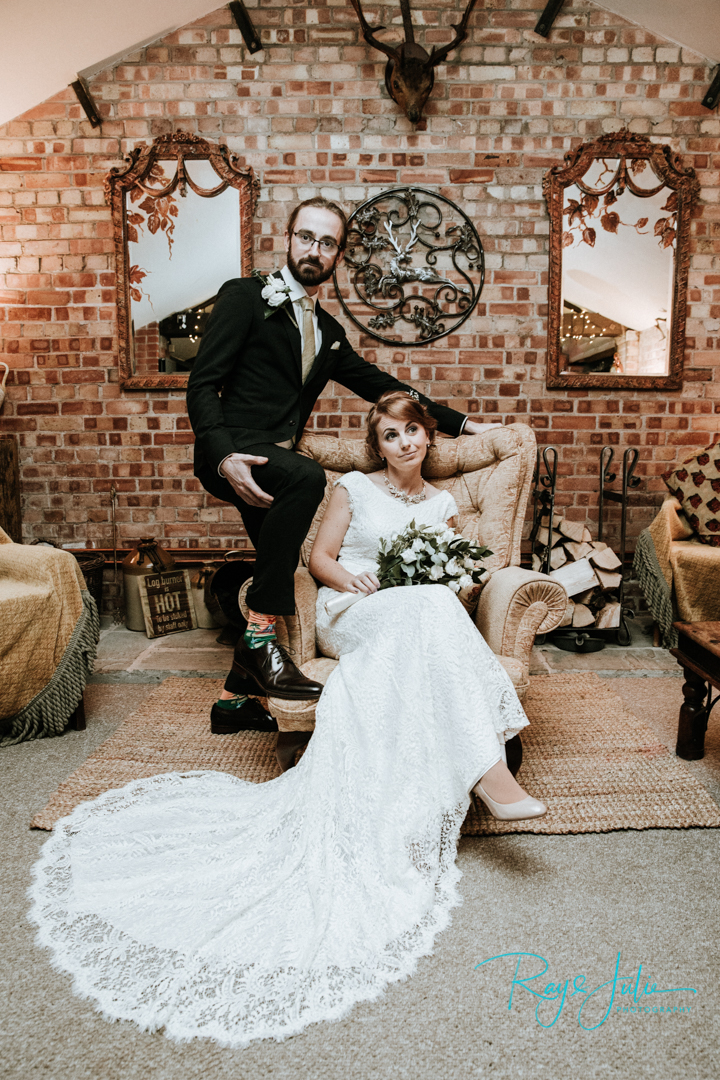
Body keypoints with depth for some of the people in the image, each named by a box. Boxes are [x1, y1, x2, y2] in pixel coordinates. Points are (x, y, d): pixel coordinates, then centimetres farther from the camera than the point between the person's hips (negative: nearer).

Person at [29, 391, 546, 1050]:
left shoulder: (442, 504, 22)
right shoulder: (354, 488, 11)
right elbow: (320, 556, 9)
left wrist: (436, 574, -3)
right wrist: (349, 577, -13)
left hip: (416, 628, 4)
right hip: (350, 617, -4)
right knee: (433, 608, -36)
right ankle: (488, 769, -42)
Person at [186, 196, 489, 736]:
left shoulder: (329, 332, 20)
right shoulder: (245, 297, 1)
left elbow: (379, 385, 25)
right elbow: (203, 384, -7)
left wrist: (462, 423, 21)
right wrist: (224, 456, -25)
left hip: (277, 460, 7)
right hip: (233, 456, -7)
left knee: (280, 576, 6)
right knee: (306, 476, -36)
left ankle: (236, 699, 24)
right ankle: (261, 637, -29)